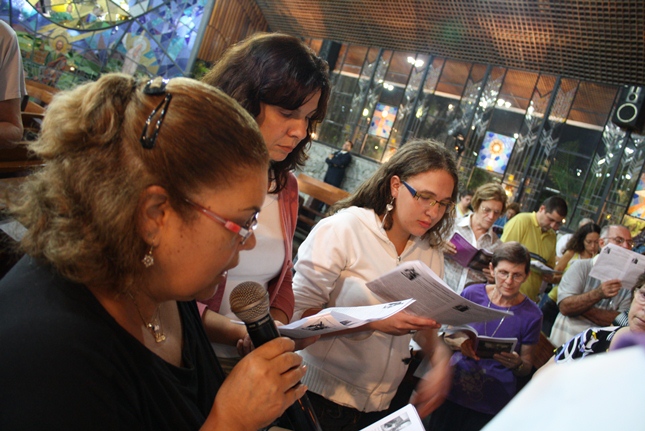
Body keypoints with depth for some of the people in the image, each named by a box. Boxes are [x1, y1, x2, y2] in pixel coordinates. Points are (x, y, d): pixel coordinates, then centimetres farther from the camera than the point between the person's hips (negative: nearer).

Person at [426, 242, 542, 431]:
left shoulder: (531, 314, -8)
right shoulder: (472, 294, -6)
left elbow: (527, 366, 2)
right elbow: (447, 335, 4)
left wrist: (517, 364, -21)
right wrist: (459, 343, -18)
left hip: (493, 403, -1)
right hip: (454, 390, 2)